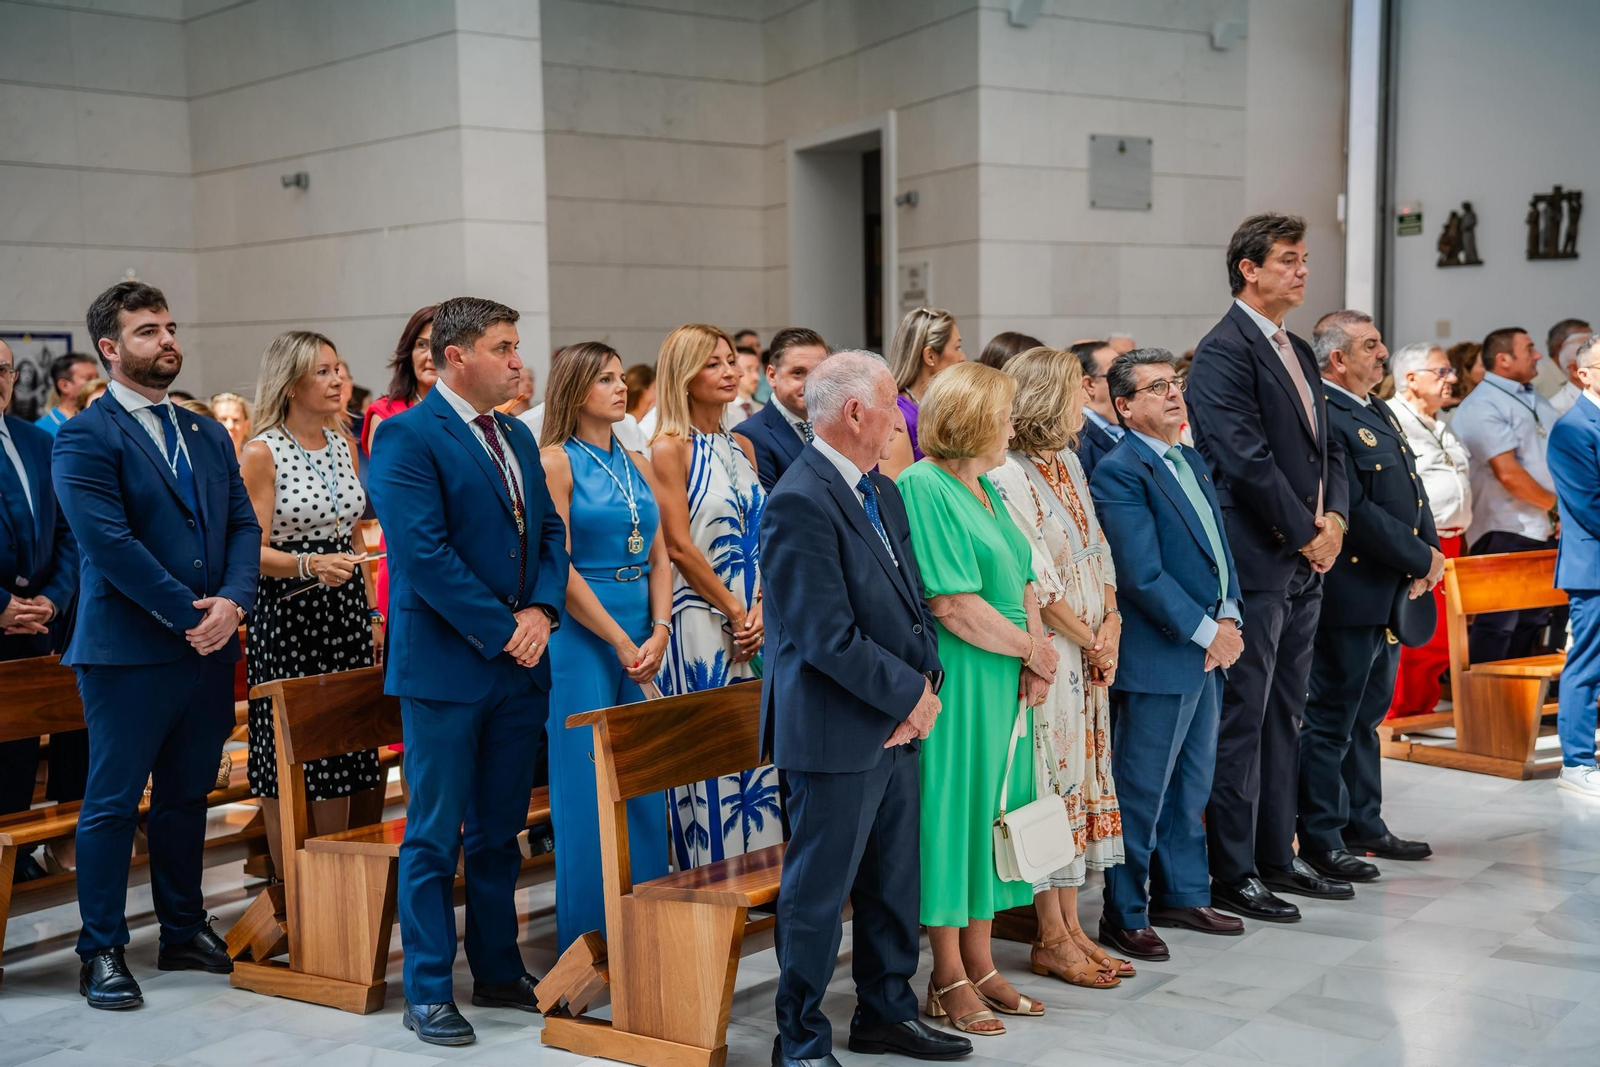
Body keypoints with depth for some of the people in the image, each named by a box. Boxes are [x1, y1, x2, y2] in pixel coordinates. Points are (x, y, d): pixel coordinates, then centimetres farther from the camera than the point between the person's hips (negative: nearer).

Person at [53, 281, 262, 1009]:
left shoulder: (208, 435, 14)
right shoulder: (85, 438, -7)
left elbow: (243, 525, 9)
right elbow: (110, 542, -16)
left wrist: (232, 601, -9)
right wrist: (188, 615, -17)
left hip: (209, 648, 6)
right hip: (127, 650, -6)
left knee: (186, 798, 15)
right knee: (112, 804, 2)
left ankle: (184, 933, 27)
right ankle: (103, 953, 12)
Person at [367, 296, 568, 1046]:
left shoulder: (518, 437, 13)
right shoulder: (409, 436, -11)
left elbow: (549, 530, 13)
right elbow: (423, 555, -19)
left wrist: (542, 609, -5)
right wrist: (500, 631, -16)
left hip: (519, 665, 7)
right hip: (446, 666, -7)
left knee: (499, 831, 15)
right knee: (435, 836, 2)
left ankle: (499, 972, 26)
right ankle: (428, 992, 12)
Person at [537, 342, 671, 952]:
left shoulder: (637, 464, 13)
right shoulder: (555, 462, -7)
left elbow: (659, 558, 11)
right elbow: (559, 567, -13)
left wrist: (659, 632, -4)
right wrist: (621, 642, -13)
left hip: (642, 636, 6)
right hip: (582, 638, -6)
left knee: (645, 783, 8)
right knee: (589, 788, -1)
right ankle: (591, 936, 11)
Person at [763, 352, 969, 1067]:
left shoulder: (882, 493, 12)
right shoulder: (800, 503, -19)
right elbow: (828, 637, -23)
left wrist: (926, 684, -2)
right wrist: (911, 694, -13)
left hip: (896, 728, 9)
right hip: (837, 734, -9)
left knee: (895, 884, 19)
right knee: (819, 892, 3)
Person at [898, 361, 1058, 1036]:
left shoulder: (986, 487, 14)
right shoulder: (923, 486, -14)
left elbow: (1023, 581, 13)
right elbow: (952, 604, -19)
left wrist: (1035, 658, -3)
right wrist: (1031, 650, -10)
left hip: (1004, 679, 9)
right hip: (956, 678, -9)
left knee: (989, 812, 13)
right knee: (952, 810, 0)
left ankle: (978, 965, 23)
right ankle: (949, 979, 12)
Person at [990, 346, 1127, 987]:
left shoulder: (1068, 464, 13)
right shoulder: (1008, 478, -15)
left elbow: (1098, 553, 13)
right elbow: (1036, 581, -16)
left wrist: (1111, 625, -1)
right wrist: (1091, 643, -8)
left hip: (1092, 658, 9)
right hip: (1047, 658, -8)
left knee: (1080, 782, 11)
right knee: (1048, 786, -1)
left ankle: (1071, 928, 20)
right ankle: (1053, 939, 9)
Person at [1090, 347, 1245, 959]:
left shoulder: (1192, 461, 14)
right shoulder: (1119, 472, -14)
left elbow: (1219, 545, 16)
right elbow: (1143, 575, -19)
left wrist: (1229, 617, 0)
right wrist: (1206, 632, -16)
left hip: (1208, 653, 9)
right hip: (1157, 657, -9)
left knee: (1192, 783, 18)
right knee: (1142, 792, 0)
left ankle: (1182, 894, 32)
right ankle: (1124, 914, 11)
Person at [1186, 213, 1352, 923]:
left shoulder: (1299, 351, 17)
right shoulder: (1224, 352, -12)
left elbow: (1325, 446, 17)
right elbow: (1248, 459, -19)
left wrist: (1333, 517, -1)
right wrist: (1306, 533, -12)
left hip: (1304, 565, 9)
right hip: (1254, 563, -9)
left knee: (1284, 714, 15)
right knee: (1242, 719, -2)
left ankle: (1276, 855, 25)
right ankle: (1232, 874, 5)